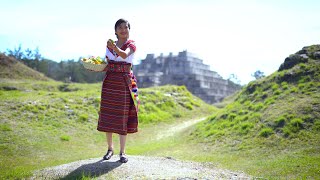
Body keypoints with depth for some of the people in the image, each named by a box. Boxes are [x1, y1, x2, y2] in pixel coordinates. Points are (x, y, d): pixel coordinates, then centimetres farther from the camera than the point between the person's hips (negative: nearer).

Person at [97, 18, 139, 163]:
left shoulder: (131, 44, -3)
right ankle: (110, 148, 19)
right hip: (109, 82, 4)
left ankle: (122, 151, 7)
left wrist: (114, 48, -47)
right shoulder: (109, 45, 10)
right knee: (108, 116, 4)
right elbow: (107, 65, 16)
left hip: (124, 83, -4)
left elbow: (124, 55, -27)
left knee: (122, 116, -3)